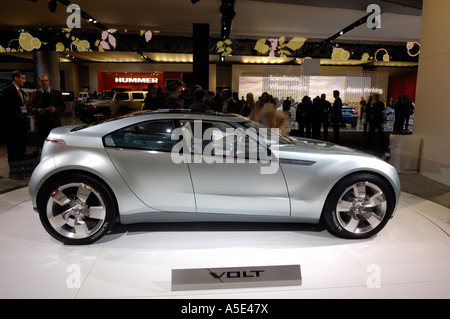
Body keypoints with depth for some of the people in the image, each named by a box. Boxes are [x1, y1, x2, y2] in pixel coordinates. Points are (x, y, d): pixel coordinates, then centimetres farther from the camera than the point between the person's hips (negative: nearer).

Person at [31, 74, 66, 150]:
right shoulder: (36, 94, 9)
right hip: (41, 124, 1)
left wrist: (55, 109, -13)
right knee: (43, 146, 3)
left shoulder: (57, 93, 7)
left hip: (54, 123, -1)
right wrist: (37, 110, -13)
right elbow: (32, 108, 9)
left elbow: (63, 107, 6)